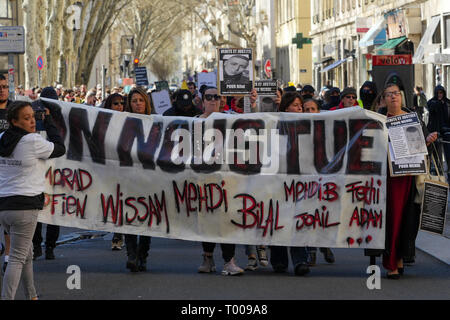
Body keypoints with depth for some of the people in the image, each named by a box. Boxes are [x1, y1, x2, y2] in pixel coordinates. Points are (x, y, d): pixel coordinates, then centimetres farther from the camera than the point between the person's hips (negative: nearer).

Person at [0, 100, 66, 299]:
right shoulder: (33, 141, -12)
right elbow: (59, 149, 1)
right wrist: (48, 121, 9)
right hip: (24, 206, -8)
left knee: (27, 253, 21)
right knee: (17, 258, -6)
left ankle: (32, 296, 30)